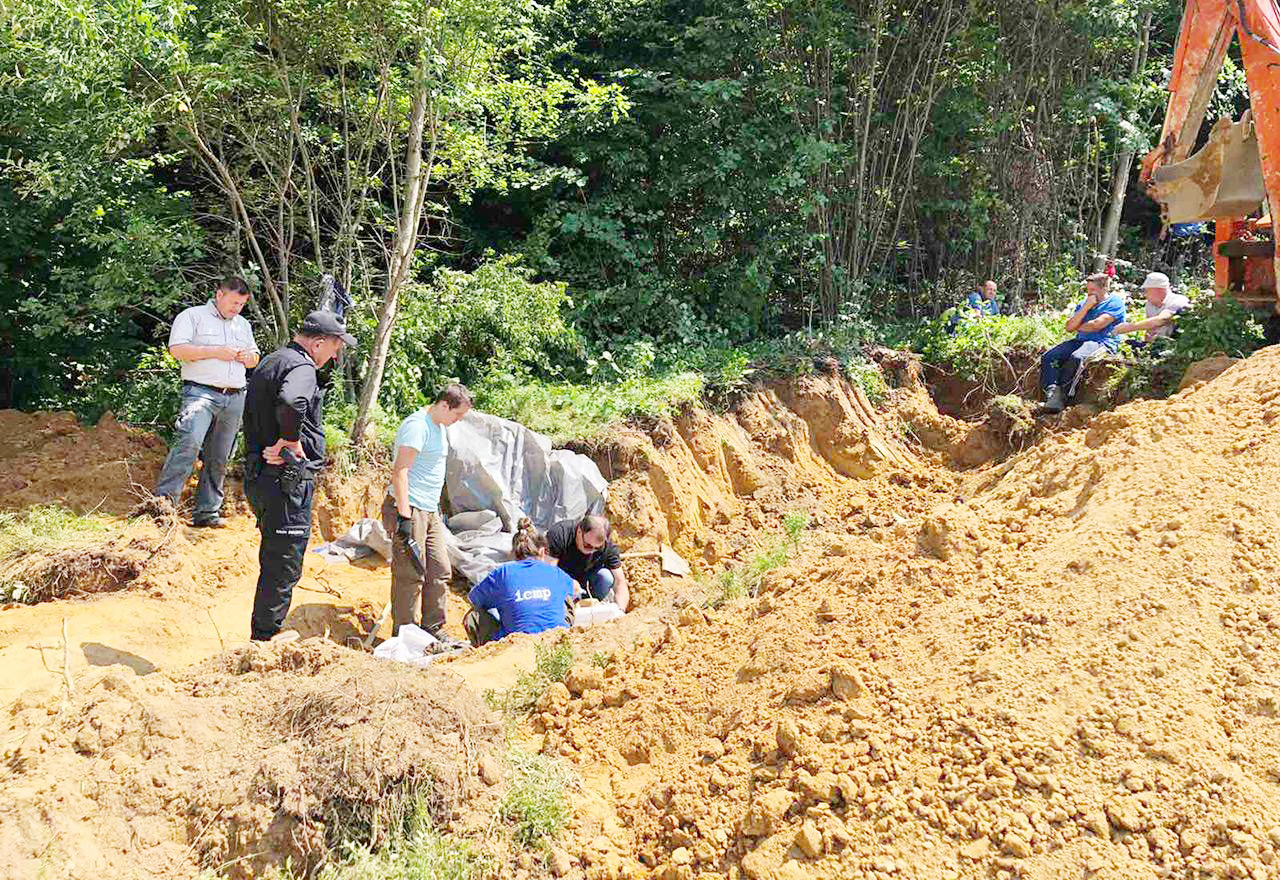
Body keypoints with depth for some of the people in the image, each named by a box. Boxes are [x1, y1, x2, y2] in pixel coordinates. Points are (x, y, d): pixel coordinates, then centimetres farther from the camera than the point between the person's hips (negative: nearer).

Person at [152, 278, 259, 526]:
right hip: (201, 392, -6)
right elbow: (177, 349, -9)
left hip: (235, 398, 6)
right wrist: (216, 351, -12)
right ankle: (163, 499, -26)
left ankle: (207, 512, 10)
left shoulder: (244, 325, 24)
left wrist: (248, 357, 7)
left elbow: (254, 359, 32)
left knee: (219, 458, 5)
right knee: (189, 441, -27)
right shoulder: (193, 316, 4)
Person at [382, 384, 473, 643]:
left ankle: (433, 629, 21)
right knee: (410, 575, -6)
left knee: (440, 571, 11)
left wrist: (438, 509, 25)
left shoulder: (440, 427, 16)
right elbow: (400, 471, -21)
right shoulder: (417, 426, -15)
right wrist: (404, 518, -25)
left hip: (430, 511, 10)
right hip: (408, 509, -10)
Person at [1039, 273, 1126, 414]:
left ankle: (1062, 396, -32)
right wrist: (1086, 307, -1)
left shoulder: (1115, 302, 0)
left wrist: (1078, 327, 5)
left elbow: (1097, 325, -13)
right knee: (1048, 357, -14)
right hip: (1080, 340, 7)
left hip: (1103, 342, -7)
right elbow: (1069, 327, 7)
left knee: (1076, 358, -37)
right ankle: (1052, 392, -28)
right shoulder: (1083, 303, 20)